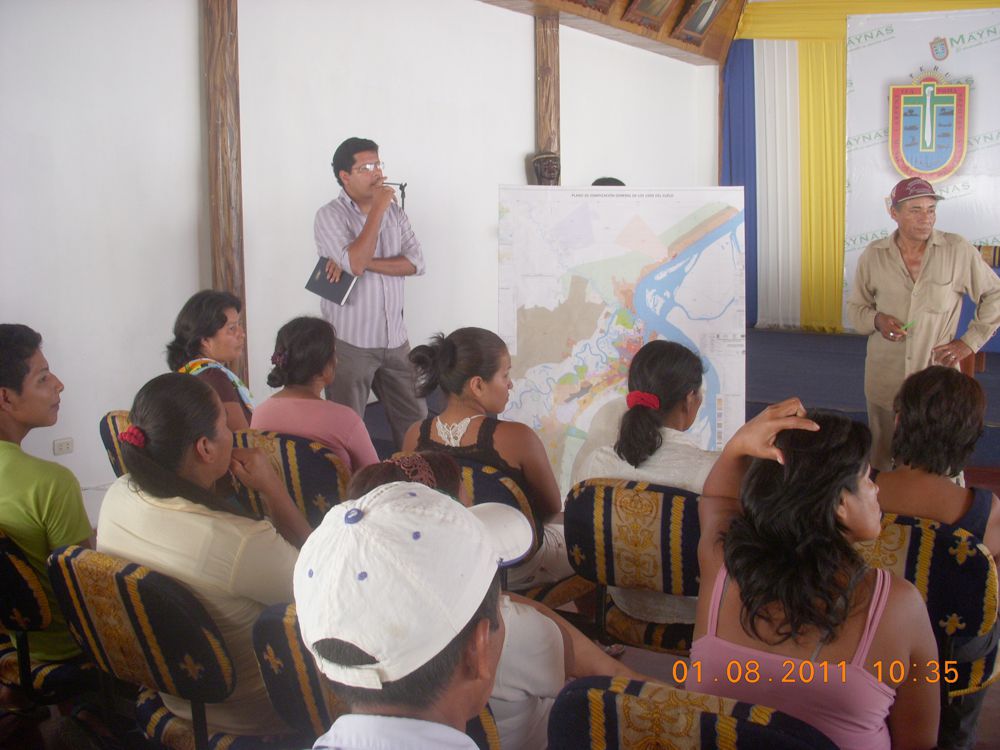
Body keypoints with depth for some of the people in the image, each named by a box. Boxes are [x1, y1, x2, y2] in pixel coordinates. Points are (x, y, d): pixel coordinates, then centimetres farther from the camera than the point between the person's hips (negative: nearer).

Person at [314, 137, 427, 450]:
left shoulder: (394, 211, 9)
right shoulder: (330, 216, -8)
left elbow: (415, 262, -2)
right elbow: (355, 262, -23)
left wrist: (365, 263, -15)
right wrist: (378, 209, -17)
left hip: (395, 339, 5)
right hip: (350, 342, -5)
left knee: (416, 421, 11)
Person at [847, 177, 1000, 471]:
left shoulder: (958, 251, -5)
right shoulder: (873, 256, 0)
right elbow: (855, 307, 11)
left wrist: (970, 341, 0)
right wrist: (877, 320, -10)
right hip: (885, 379, 2)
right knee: (883, 460, 11)